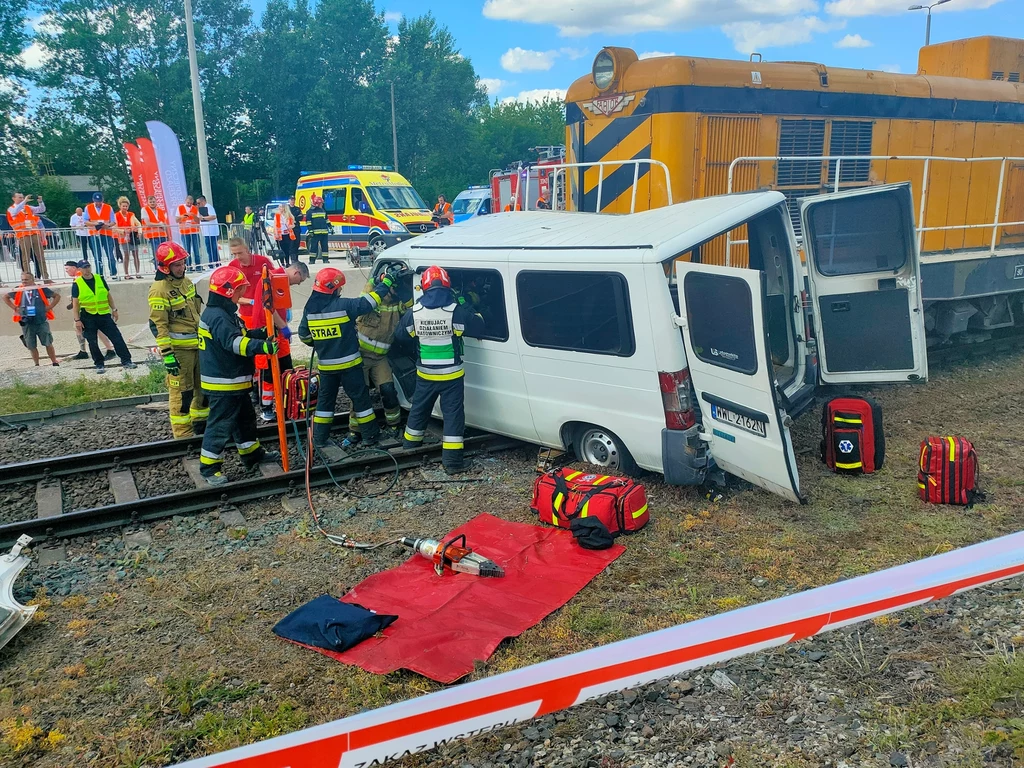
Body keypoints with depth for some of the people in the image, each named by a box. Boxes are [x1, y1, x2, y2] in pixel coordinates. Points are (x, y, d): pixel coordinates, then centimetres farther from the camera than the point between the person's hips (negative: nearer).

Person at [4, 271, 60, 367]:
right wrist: (14, 308, 7)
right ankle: (37, 365, 18)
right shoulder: (18, 290, 4)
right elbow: (6, 297, 20)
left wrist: (49, 307, -3)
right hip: (26, 323, 3)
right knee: (32, 346, 9)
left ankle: (55, 363, 8)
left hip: (42, 322, -3)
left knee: (48, 343, 0)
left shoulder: (41, 289, -3)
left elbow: (57, 296, 4)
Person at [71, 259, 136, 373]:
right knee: (92, 343, 2)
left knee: (117, 337, -3)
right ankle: (99, 365, 13)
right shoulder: (77, 284, -2)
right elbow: (75, 304, -2)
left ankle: (126, 361, 1)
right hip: (87, 318, -2)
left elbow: (108, 295, 16)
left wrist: (114, 309, 11)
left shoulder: (100, 279, 7)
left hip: (104, 315, 2)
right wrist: (77, 320, -7)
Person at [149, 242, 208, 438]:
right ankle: (183, 433, 4)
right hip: (178, 349, -8)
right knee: (182, 392, -4)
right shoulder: (159, 290, -15)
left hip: (198, 345, 8)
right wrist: (167, 354, -21)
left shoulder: (186, 282, 11)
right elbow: (158, 326, -17)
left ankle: (200, 422, 33)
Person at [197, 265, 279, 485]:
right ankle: (209, 466, 9)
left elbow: (240, 335, 20)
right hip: (223, 384, -11)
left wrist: (260, 333, 3)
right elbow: (234, 342, -37)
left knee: (245, 418, 22)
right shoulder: (218, 317, -23)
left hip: (234, 382, 11)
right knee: (221, 425, -2)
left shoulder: (225, 312, 11)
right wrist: (261, 346, -50)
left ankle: (252, 453, 36)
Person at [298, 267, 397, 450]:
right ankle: (369, 435, 14)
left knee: (325, 399, 15)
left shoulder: (309, 309, 0)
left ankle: (319, 438, 17)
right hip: (348, 363, -4)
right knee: (360, 397, 7)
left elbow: (304, 335, 9)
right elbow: (368, 302, -14)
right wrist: (385, 283, -3)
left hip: (326, 364, 5)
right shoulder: (343, 305, -17)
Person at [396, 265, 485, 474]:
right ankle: (451, 460, -2)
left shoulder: (414, 313, -6)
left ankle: (410, 445, 40)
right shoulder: (457, 311, -16)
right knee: (453, 413, 2)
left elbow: (400, 334, 8)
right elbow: (479, 328, -7)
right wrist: (471, 313, 10)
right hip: (452, 375, -3)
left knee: (419, 409, 21)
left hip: (425, 375, 3)